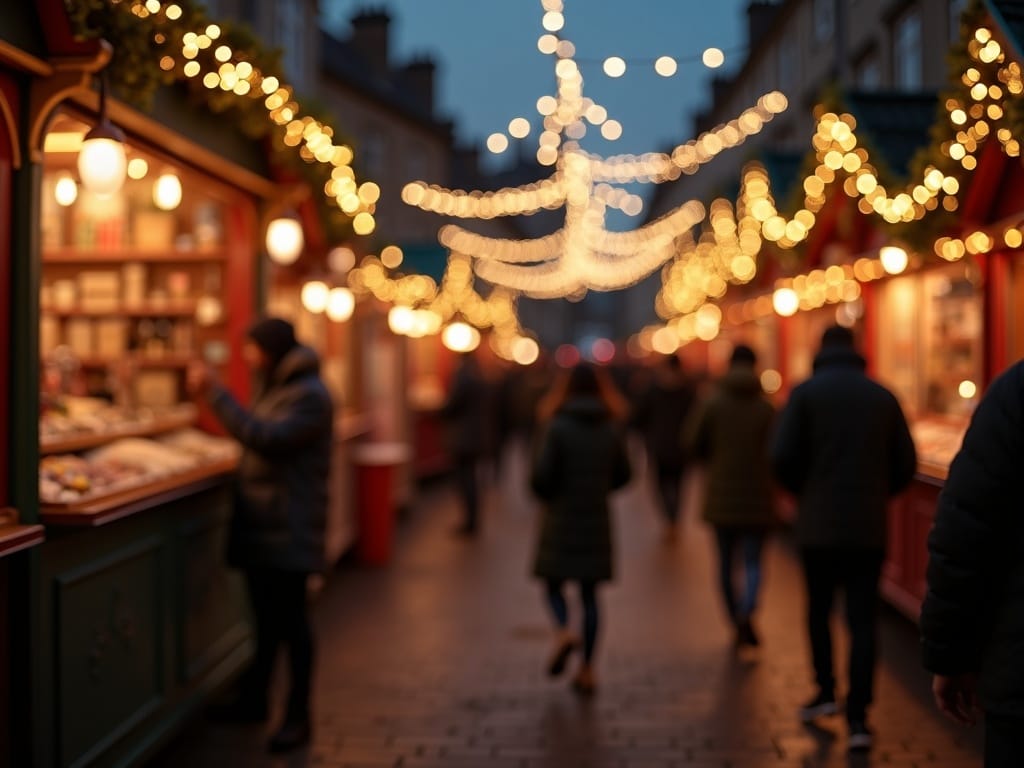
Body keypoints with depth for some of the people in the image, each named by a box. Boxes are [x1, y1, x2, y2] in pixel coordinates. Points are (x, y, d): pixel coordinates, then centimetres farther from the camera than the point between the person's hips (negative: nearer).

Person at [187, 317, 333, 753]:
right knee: (265, 618, 18)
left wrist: (216, 394, -28)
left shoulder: (309, 396, -16)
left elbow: (266, 438, -29)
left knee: (290, 620, -3)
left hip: (288, 532, -9)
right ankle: (254, 700, 29)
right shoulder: (274, 388, 16)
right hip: (260, 525, 9)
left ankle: (298, 717, 6)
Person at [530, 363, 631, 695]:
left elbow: (541, 475, -16)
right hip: (597, 519, 3)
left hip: (561, 519, -3)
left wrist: (545, 495, 6)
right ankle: (587, 669, 9)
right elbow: (622, 475, 8)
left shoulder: (558, 426, -12)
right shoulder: (612, 429, 0)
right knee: (589, 593, 10)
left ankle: (563, 632, -17)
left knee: (554, 585, 12)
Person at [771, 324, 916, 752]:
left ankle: (826, 691, 22)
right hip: (869, 527, 1)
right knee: (863, 621, 3)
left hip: (818, 524, -1)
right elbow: (906, 464, 4)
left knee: (818, 609, 19)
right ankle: (858, 717, -1)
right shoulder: (883, 397, 4)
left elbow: (783, 456, -10)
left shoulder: (806, 392, -3)